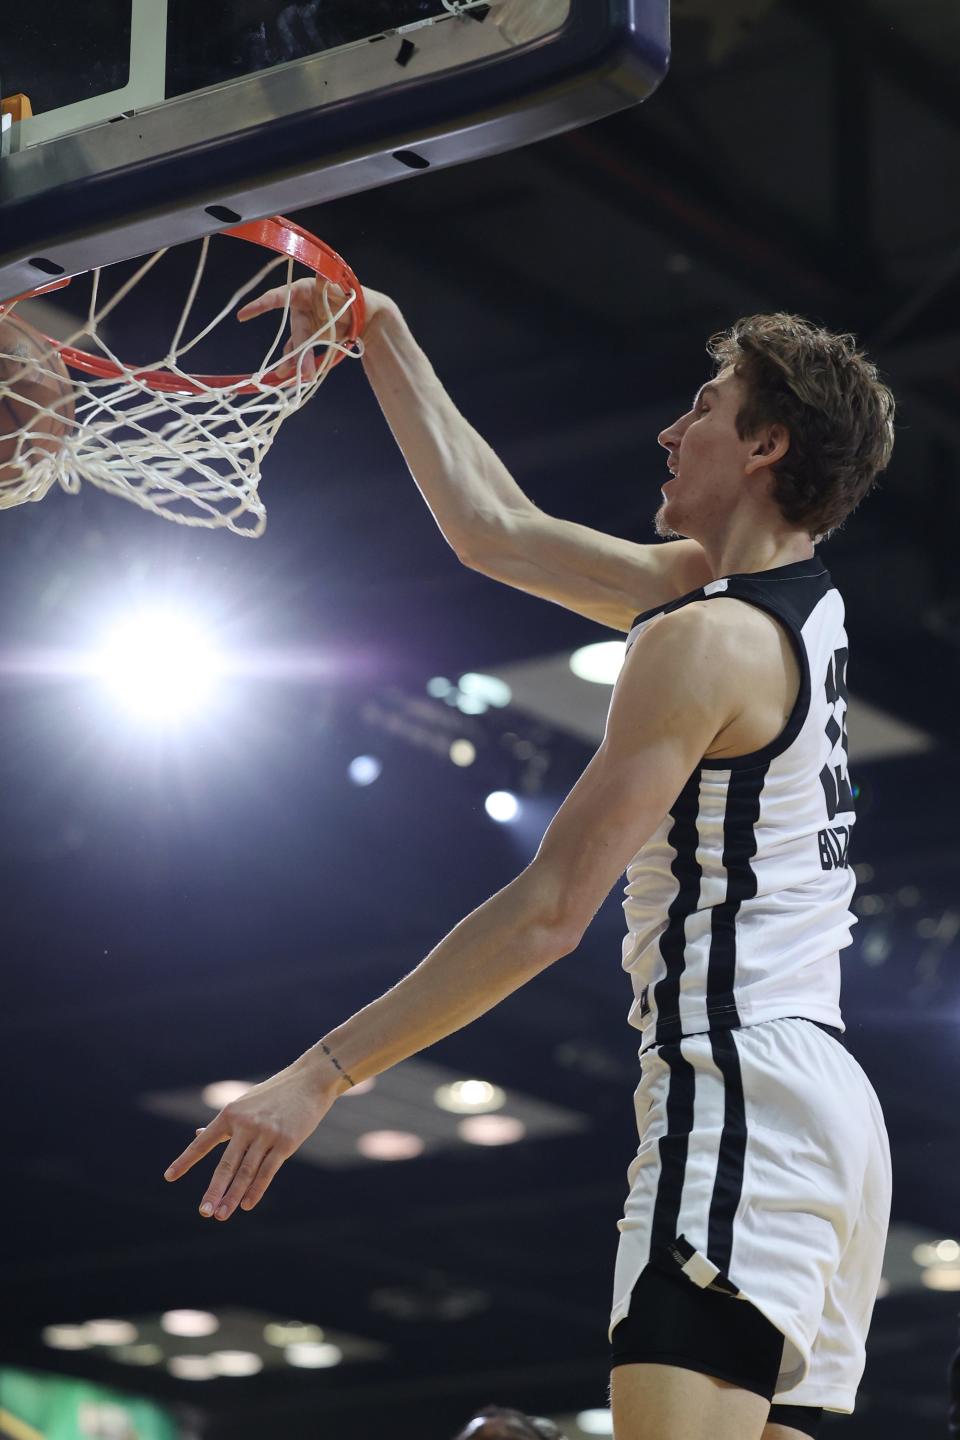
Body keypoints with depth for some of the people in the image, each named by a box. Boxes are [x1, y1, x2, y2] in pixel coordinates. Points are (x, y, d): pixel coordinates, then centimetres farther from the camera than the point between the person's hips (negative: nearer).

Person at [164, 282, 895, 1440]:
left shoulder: (709, 641, -11)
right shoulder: (797, 608, 17)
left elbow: (547, 915, -15)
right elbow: (495, 530, 25)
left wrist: (320, 1075, -12)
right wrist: (381, 336, 29)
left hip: (741, 1096, -10)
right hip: (826, 1107, 10)